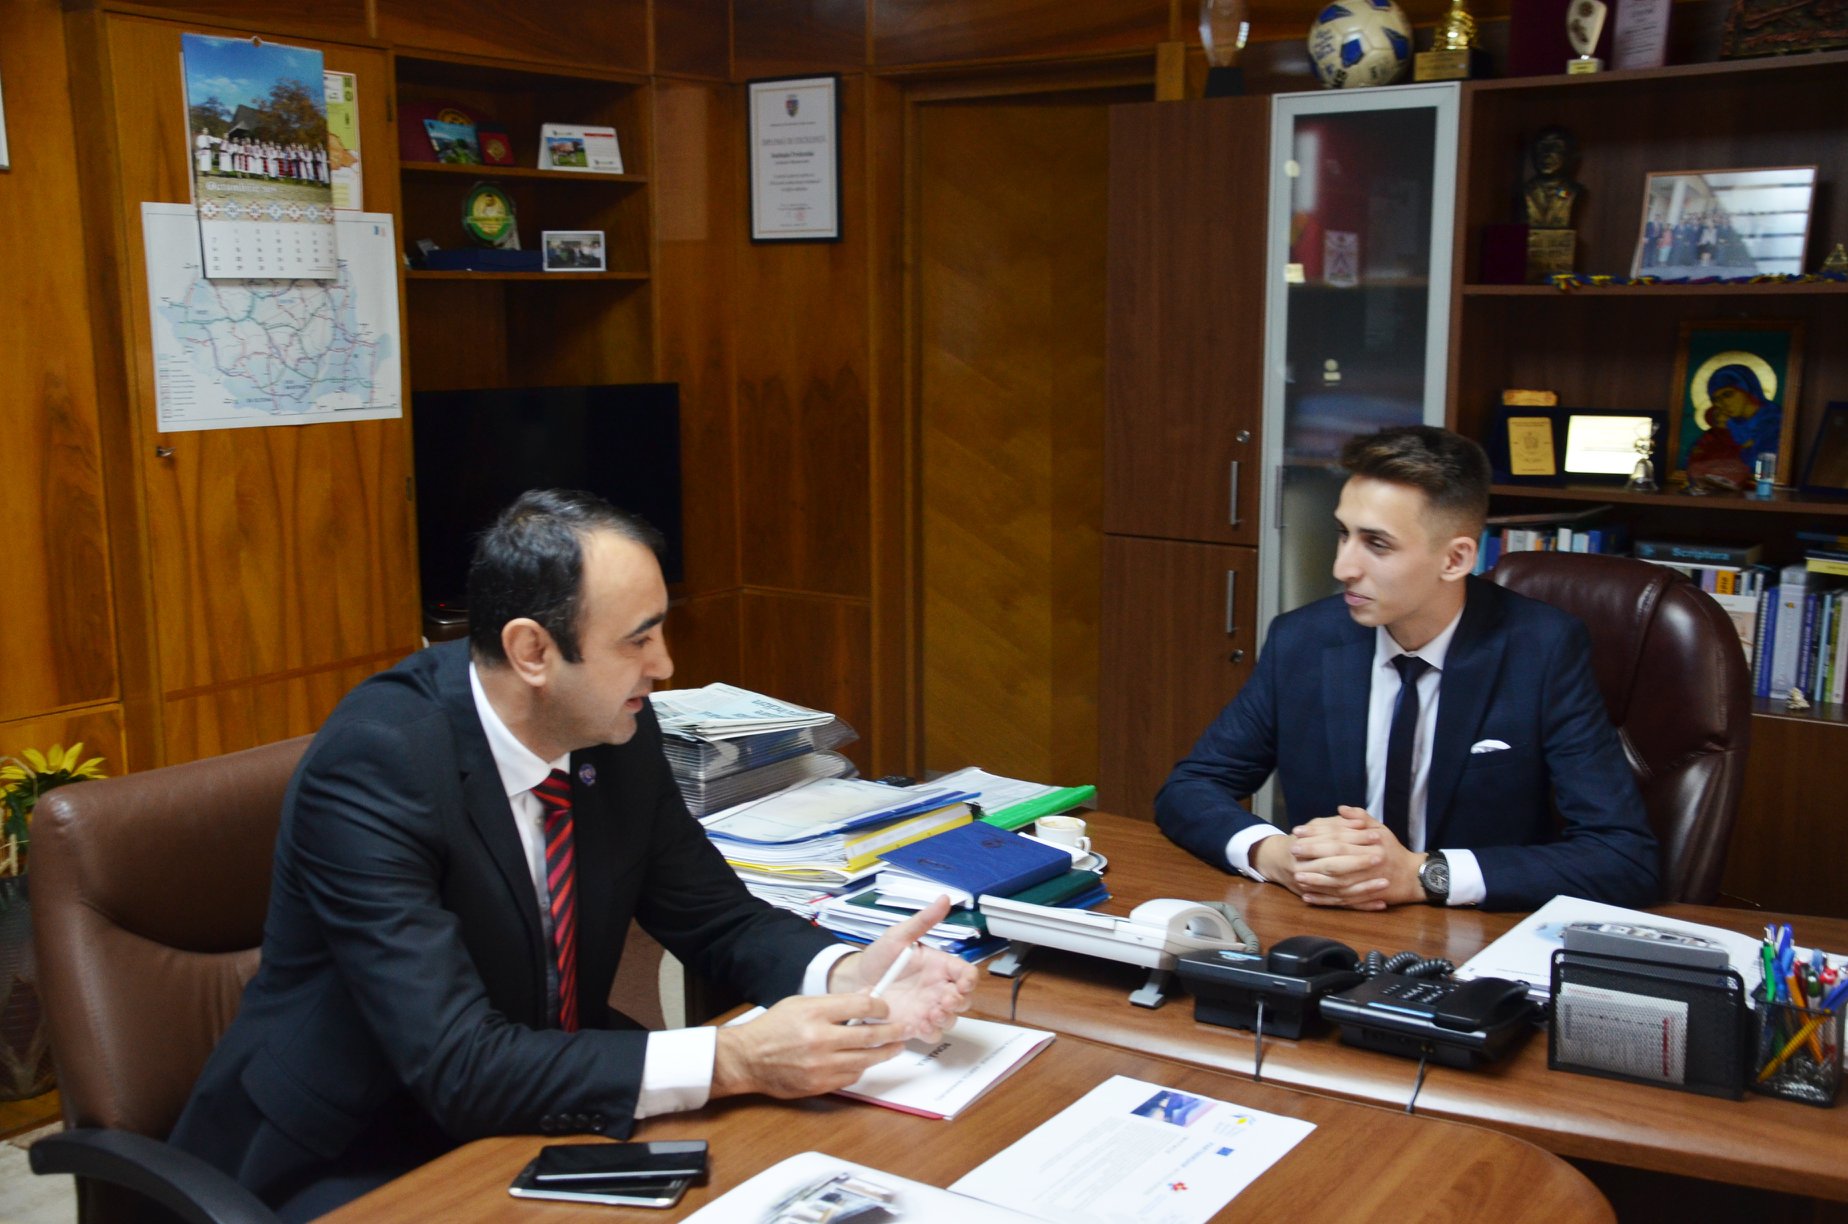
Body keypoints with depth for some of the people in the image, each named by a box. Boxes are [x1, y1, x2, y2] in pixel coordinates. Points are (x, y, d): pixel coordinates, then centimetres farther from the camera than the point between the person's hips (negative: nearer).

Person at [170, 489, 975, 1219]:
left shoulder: (621, 732, -7)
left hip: (529, 1120, 6)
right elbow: (459, 1068, -30)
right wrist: (732, 1060, -33)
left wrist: (845, 978, -16)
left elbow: (718, 920, 4)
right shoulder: (375, 766, -25)